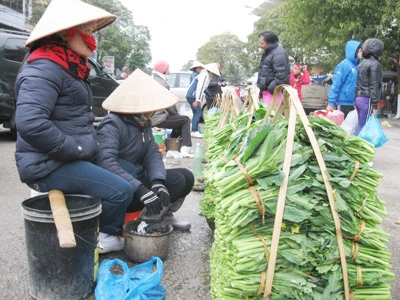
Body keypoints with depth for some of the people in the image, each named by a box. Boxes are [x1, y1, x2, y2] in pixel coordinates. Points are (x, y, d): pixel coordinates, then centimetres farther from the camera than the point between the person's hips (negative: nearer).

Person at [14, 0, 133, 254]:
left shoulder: (72, 68, 16)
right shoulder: (44, 69, -17)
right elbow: (30, 123, -31)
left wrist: (91, 144, 13)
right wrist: (75, 150, -22)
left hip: (74, 159, 10)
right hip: (50, 166, -10)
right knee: (121, 192, -16)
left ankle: (107, 231, 23)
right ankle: (105, 237, 11)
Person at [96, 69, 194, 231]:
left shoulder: (144, 122, 7)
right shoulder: (112, 124, -20)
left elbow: (153, 153, -2)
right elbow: (106, 162, -33)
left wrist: (158, 181, -23)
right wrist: (141, 190, -39)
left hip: (139, 178, 9)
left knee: (186, 176, 1)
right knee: (176, 181, -19)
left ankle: (162, 215, 13)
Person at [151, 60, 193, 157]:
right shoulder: (163, 84, -14)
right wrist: (176, 113, 4)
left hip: (149, 118, 10)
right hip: (157, 119, -10)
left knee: (179, 118, 24)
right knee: (186, 120, 0)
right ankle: (185, 149, -7)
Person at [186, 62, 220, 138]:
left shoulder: (205, 75, 21)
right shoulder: (205, 75, -12)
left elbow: (203, 88, 22)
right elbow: (200, 87, -22)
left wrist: (199, 100, 21)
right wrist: (197, 100, -25)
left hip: (191, 96, 10)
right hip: (192, 96, -10)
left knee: (197, 113, 12)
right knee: (198, 113, -10)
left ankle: (194, 131, 15)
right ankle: (194, 131, -10)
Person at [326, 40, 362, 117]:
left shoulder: (357, 65, 8)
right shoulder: (344, 65, -14)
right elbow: (336, 85, -17)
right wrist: (331, 103, -20)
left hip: (352, 103, 8)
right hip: (343, 103, -7)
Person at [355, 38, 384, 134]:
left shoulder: (362, 63, 15)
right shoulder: (375, 64, -9)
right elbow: (374, 86, -13)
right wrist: (375, 104, -13)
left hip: (358, 97, 8)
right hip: (367, 99, -8)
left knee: (360, 126, 12)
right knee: (364, 127, -6)